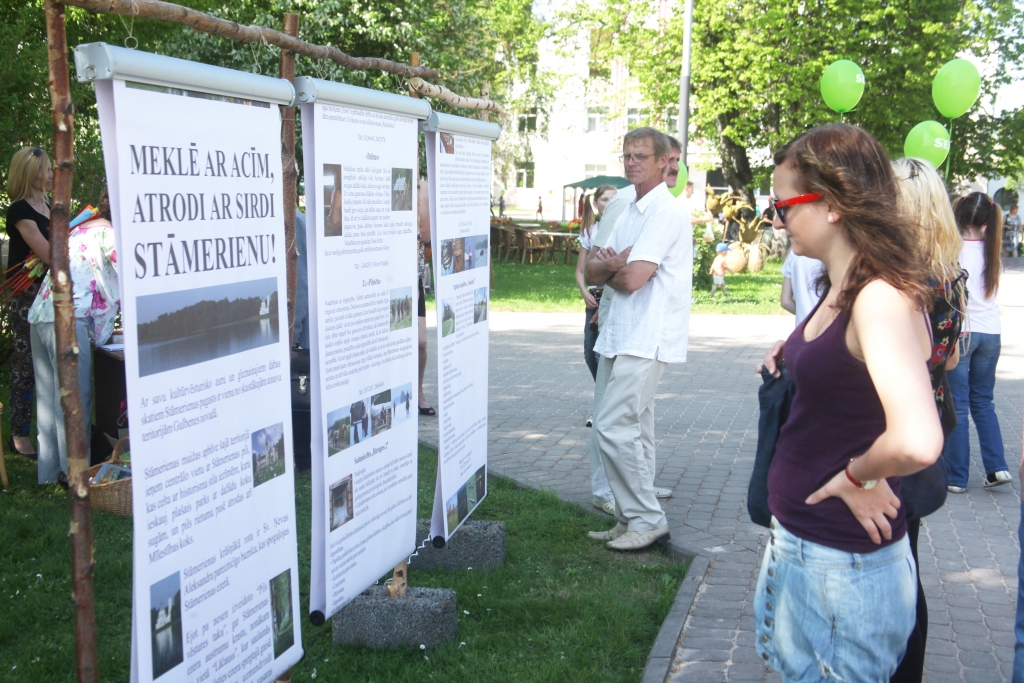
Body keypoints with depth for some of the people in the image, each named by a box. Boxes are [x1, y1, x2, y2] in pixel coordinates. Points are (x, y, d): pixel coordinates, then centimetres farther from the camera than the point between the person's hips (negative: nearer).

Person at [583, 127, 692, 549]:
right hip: (620, 335, 10)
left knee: (613, 427, -11)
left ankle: (647, 519, 0)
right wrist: (613, 265, -11)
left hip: (645, 340, -9)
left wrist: (608, 268, 0)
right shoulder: (631, 213, 18)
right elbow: (593, 272, 11)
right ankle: (632, 520, 21)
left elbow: (633, 279, -21)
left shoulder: (665, 212, -12)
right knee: (632, 430, 12)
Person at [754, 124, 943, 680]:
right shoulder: (838, 290, 4)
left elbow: (916, 441, -39)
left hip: (843, 565, -9)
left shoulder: (882, 298, -25)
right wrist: (789, 355, 8)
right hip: (796, 541, 9)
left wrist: (856, 476, -21)